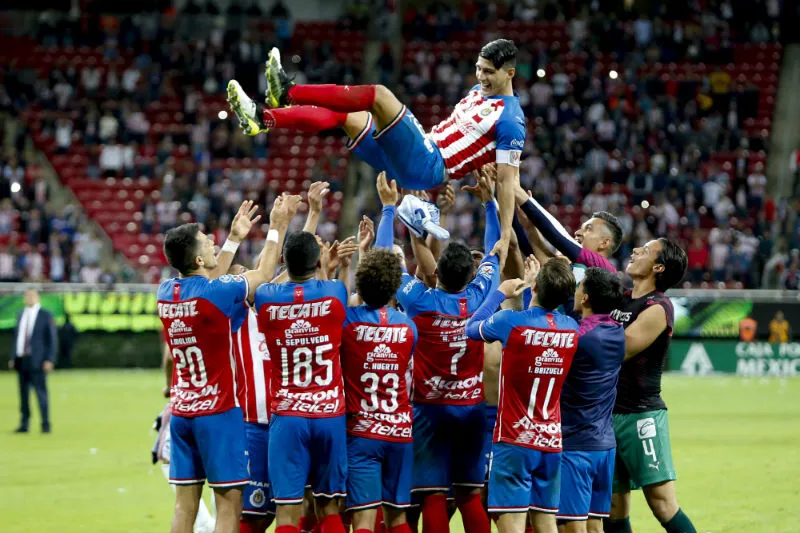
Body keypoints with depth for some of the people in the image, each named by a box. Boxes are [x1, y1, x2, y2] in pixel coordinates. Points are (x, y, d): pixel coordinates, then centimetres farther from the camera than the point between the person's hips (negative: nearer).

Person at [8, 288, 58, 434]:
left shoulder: (46, 315, -1)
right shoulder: (21, 315, 15)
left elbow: (52, 339, -3)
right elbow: (16, 337, 19)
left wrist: (49, 360, -11)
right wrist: (13, 357, 11)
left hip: (37, 361, -5)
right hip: (21, 360, 5)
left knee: (41, 392, -7)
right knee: (23, 394, 6)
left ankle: (45, 424, -3)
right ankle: (24, 424, 9)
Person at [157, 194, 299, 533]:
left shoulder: (166, 292, 3)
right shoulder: (215, 293, -15)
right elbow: (264, 274, 1)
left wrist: (235, 239, 31)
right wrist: (277, 227, 12)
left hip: (181, 412, 7)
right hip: (218, 412, -6)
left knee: (185, 503, 6)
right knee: (229, 503, -4)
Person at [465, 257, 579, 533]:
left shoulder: (511, 322, -14)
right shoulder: (571, 328, 1)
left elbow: (471, 328, 7)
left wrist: (501, 293, 17)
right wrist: (536, 286, 33)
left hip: (514, 441, -5)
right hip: (551, 442, 5)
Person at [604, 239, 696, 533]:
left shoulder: (657, 309, -12)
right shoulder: (620, 300, 12)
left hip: (641, 416, -8)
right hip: (610, 414, 8)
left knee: (663, 505, -12)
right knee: (614, 509, 8)